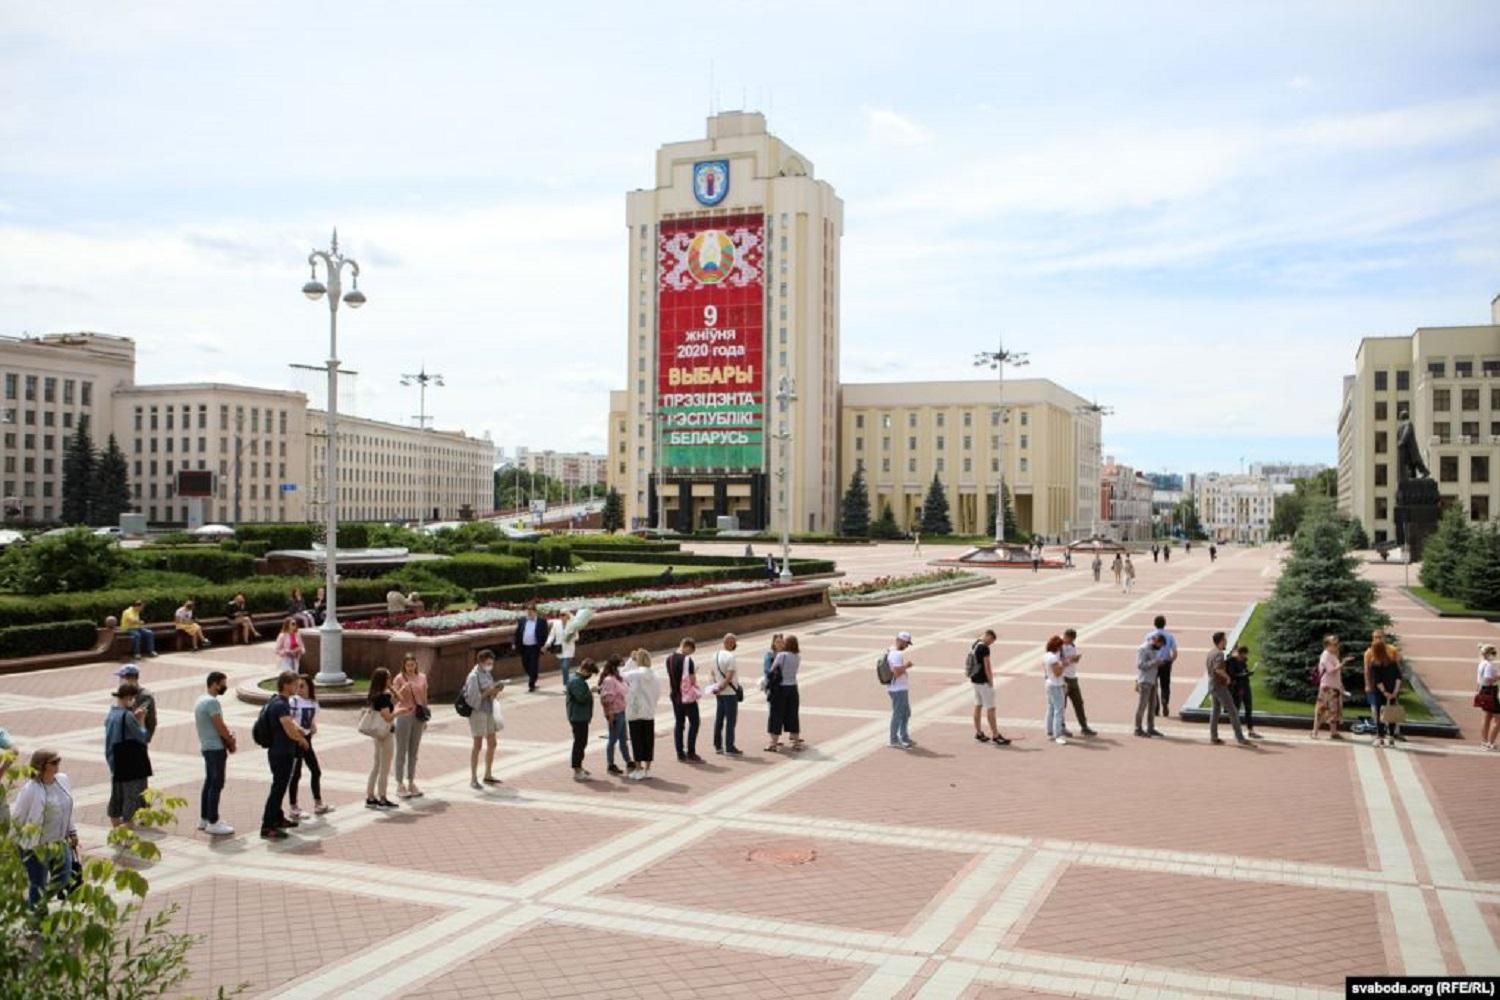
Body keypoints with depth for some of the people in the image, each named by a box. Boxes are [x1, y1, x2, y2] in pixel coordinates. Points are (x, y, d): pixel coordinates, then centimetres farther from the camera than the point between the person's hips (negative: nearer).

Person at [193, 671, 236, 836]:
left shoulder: (200, 700, 13)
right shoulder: (212, 702, -19)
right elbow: (220, 728, -19)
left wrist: (228, 733, 2)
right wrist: (232, 743, -4)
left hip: (206, 746, 10)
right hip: (216, 748, -10)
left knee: (209, 782, 16)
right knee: (216, 785, -7)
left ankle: (204, 819, 23)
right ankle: (213, 823, -5)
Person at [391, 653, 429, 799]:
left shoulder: (422, 678, 6)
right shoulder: (399, 678, -5)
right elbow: (396, 698, -13)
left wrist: (426, 716, 12)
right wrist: (403, 689, -32)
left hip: (418, 716, 4)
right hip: (404, 715, -4)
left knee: (413, 752, 9)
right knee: (402, 752, 1)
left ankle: (411, 783, 16)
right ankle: (400, 785, 6)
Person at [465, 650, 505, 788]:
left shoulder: (488, 674, 10)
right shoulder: (473, 676, -13)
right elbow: (472, 697, -19)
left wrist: (496, 689, -3)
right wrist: (488, 691, -21)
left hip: (489, 711, 8)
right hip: (478, 712, -8)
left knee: (491, 743, 12)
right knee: (477, 745, -3)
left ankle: (488, 775, 25)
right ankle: (473, 779, 4)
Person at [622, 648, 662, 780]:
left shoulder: (634, 674, -12)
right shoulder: (655, 677, -1)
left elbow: (623, 676, 5)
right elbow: (657, 693, 2)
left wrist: (631, 660, 8)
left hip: (634, 713, -3)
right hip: (649, 713, 3)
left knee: (637, 740, 3)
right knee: (649, 740, 9)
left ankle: (639, 770, 5)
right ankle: (647, 769, 15)